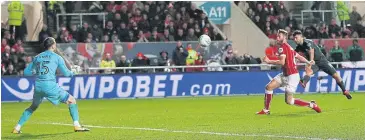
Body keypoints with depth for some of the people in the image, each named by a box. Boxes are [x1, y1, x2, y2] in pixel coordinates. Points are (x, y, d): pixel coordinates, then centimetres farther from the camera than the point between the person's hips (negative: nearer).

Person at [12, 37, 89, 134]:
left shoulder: (37, 57, 16)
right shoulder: (57, 57, 4)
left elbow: (26, 72, 17)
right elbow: (66, 73, 4)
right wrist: (72, 72, 26)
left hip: (38, 86, 5)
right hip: (50, 86, -5)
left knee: (33, 107, 27)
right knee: (72, 100, 9)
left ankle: (17, 128, 21)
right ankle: (76, 125, -1)